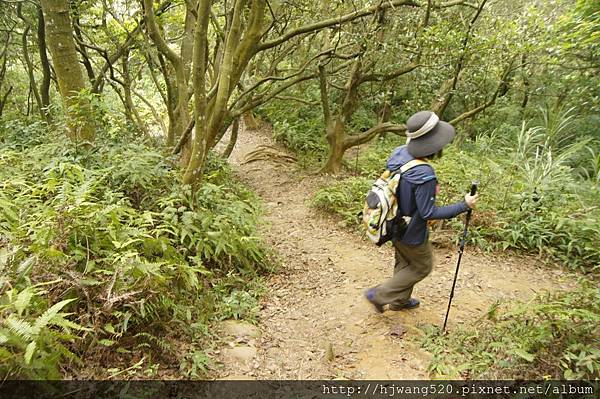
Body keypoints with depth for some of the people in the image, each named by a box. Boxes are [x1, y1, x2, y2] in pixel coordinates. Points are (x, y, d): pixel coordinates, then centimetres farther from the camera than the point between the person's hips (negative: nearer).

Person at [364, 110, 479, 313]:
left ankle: (399, 301, 48)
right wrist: (464, 205, -21)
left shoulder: (399, 153, -12)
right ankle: (379, 294, 21)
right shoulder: (423, 175, -36)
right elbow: (428, 213, -26)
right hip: (412, 233, -7)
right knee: (422, 267, 19)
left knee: (404, 264, 27)